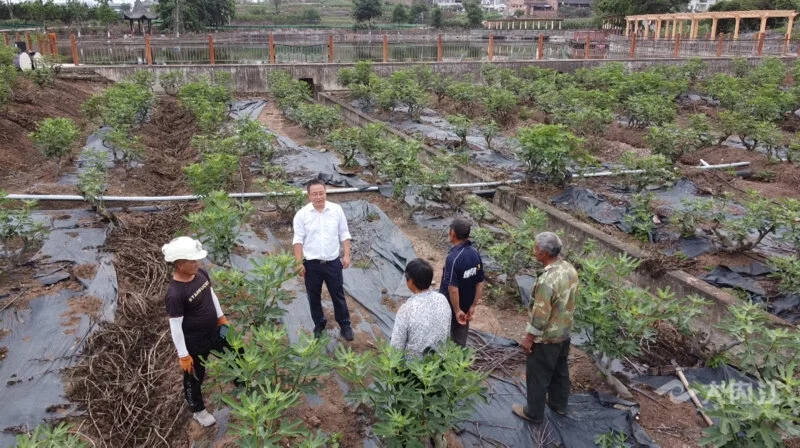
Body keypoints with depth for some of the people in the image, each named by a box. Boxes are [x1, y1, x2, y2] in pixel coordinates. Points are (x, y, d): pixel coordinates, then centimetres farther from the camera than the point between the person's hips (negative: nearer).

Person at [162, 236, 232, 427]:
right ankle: (198, 411, 43)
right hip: (194, 343, -7)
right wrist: (183, 355, -17)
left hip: (214, 332, 7)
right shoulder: (175, 294, -32)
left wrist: (221, 318, 16)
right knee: (194, 378, 18)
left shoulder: (201, 274, -10)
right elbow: (175, 327, -24)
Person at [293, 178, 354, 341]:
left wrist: (347, 255, -4)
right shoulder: (302, 214, -8)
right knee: (314, 297, 14)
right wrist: (299, 263, -10)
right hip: (312, 264, 0)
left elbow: (344, 234, 2)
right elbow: (298, 240, -6)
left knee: (338, 295, 10)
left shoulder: (337, 210, -4)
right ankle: (319, 325, 33)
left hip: (333, 262, 0)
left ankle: (345, 325, 26)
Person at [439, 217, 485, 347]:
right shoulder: (475, 254, -4)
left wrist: (457, 311, -18)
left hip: (449, 309, -6)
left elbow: (453, 289, -28)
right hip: (465, 307, 6)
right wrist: (473, 306, 5)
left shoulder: (453, 258, -27)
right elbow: (480, 284, 1)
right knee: (460, 342, 19)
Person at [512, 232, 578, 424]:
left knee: (537, 375, 12)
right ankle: (559, 404, 46)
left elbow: (540, 315, -27)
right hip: (564, 332, 8)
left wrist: (528, 338, -14)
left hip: (546, 337, -8)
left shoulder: (547, 280, -33)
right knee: (560, 369, 26)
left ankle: (534, 413, 29)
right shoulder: (569, 269, -6)